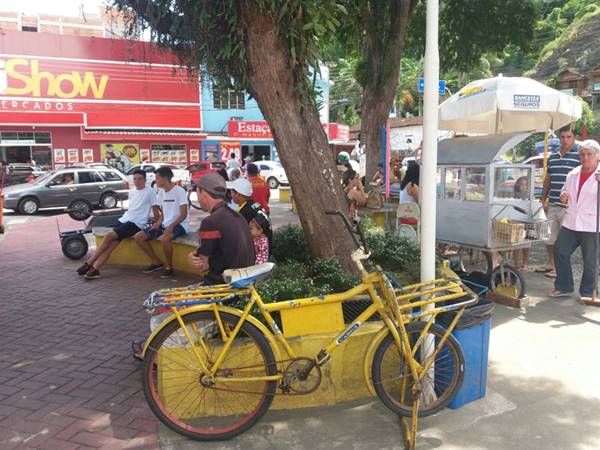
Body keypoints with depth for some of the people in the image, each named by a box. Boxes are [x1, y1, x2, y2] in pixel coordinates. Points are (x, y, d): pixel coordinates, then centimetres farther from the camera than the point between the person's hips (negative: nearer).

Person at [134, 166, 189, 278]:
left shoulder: (179, 191, -13)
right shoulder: (161, 192, 11)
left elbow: (183, 214, -16)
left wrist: (171, 226, -27)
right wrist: (158, 222, -2)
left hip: (179, 224, -8)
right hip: (165, 224, 8)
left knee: (164, 238, -38)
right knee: (138, 237, -1)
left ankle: (169, 266, -15)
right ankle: (157, 262, 10)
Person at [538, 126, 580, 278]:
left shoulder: (579, 156, -6)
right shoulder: (552, 157, 13)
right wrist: (544, 199, 16)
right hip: (552, 204, 6)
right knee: (550, 236, 15)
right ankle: (550, 264, 30)